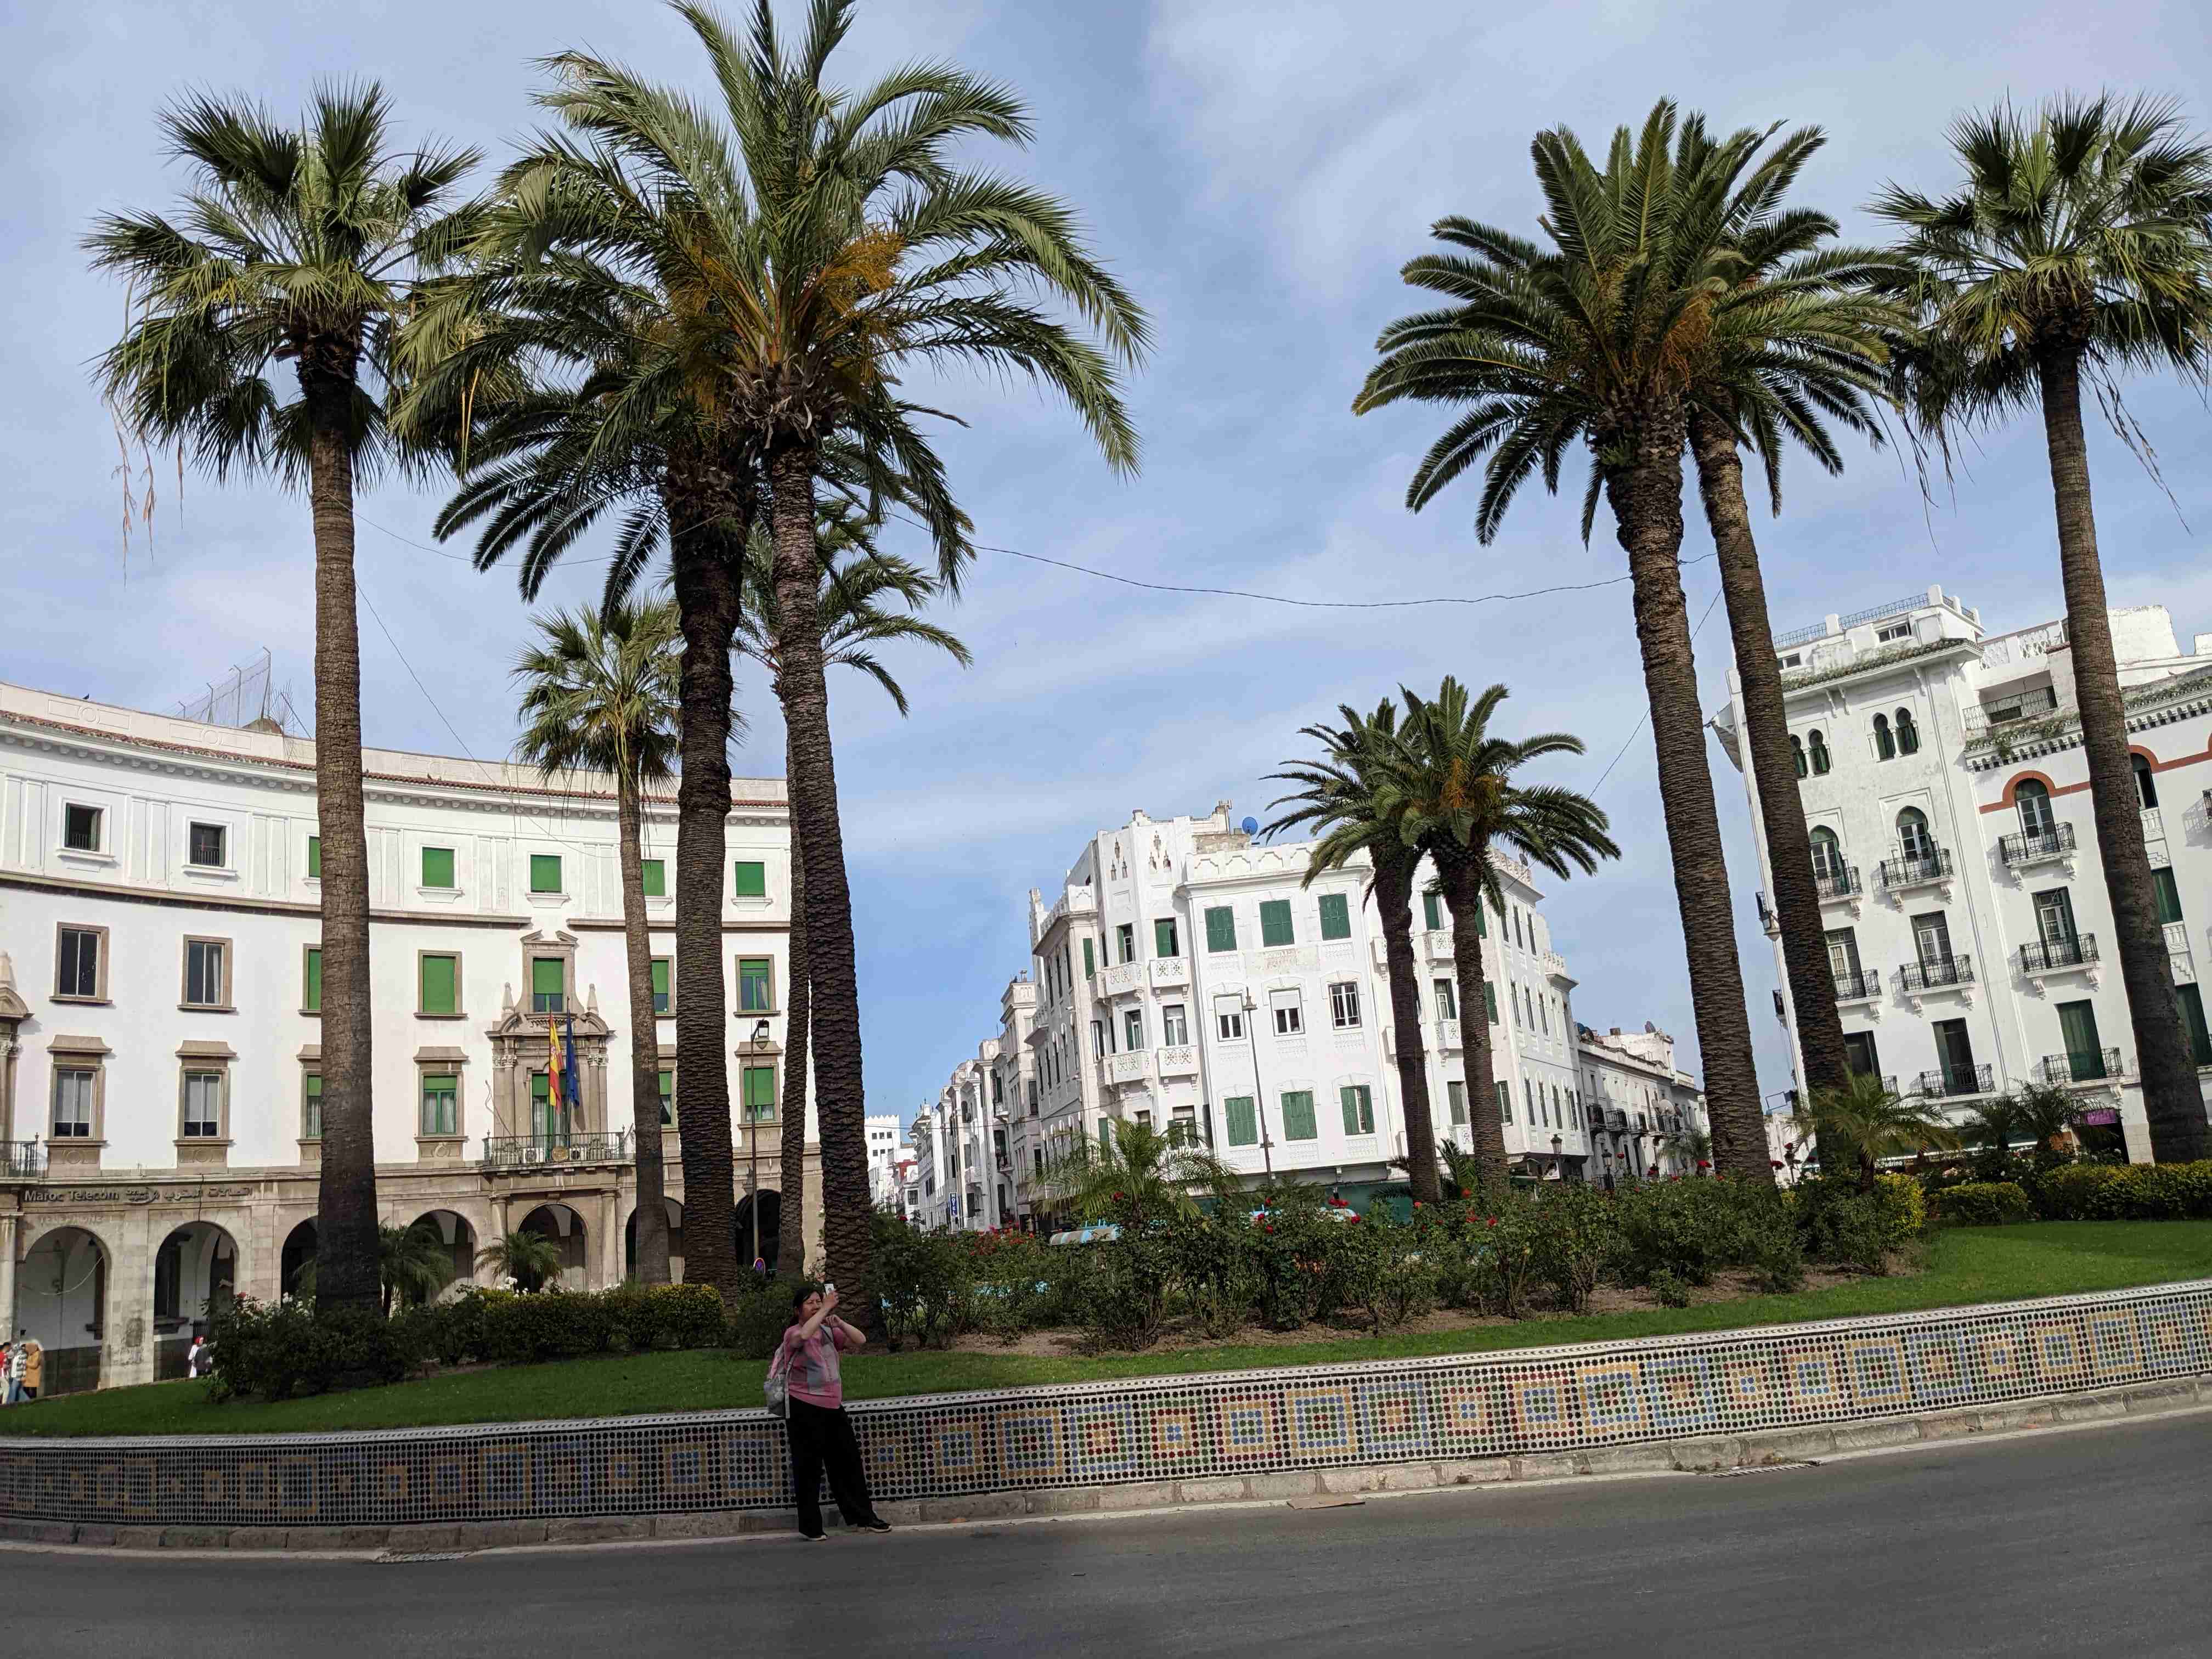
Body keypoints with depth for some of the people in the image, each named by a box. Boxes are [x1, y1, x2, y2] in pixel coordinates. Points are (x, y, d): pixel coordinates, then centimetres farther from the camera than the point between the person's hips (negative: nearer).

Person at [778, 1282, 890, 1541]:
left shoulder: (829, 1331, 11)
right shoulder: (794, 1333, -7)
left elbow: (860, 1341, 2)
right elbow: (804, 1335, -32)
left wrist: (839, 1322, -11)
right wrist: (826, 1308, -28)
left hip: (833, 1407, 6)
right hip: (805, 1409, -6)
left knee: (849, 1462, 10)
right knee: (809, 1468, -1)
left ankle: (863, 1515, 20)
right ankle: (810, 1527, 8)